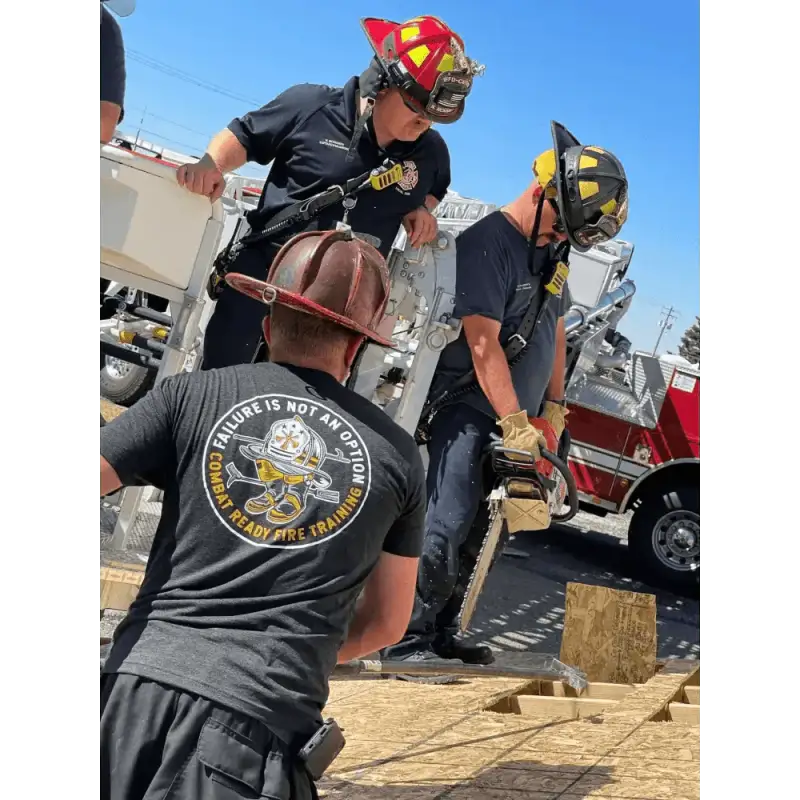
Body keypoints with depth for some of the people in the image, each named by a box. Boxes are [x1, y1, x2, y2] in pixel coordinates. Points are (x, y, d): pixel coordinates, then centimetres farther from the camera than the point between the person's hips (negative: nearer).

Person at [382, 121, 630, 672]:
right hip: (472, 412, -8)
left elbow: (555, 331, 19)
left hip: (519, 418, 9)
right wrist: (515, 424, -24)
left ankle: (440, 632, 19)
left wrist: (554, 408, 12)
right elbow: (483, 343, -22)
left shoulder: (553, 251, 12)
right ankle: (407, 642, -6)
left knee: (481, 532, 10)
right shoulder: (487, 244, -16)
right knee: (446, 528, -13)